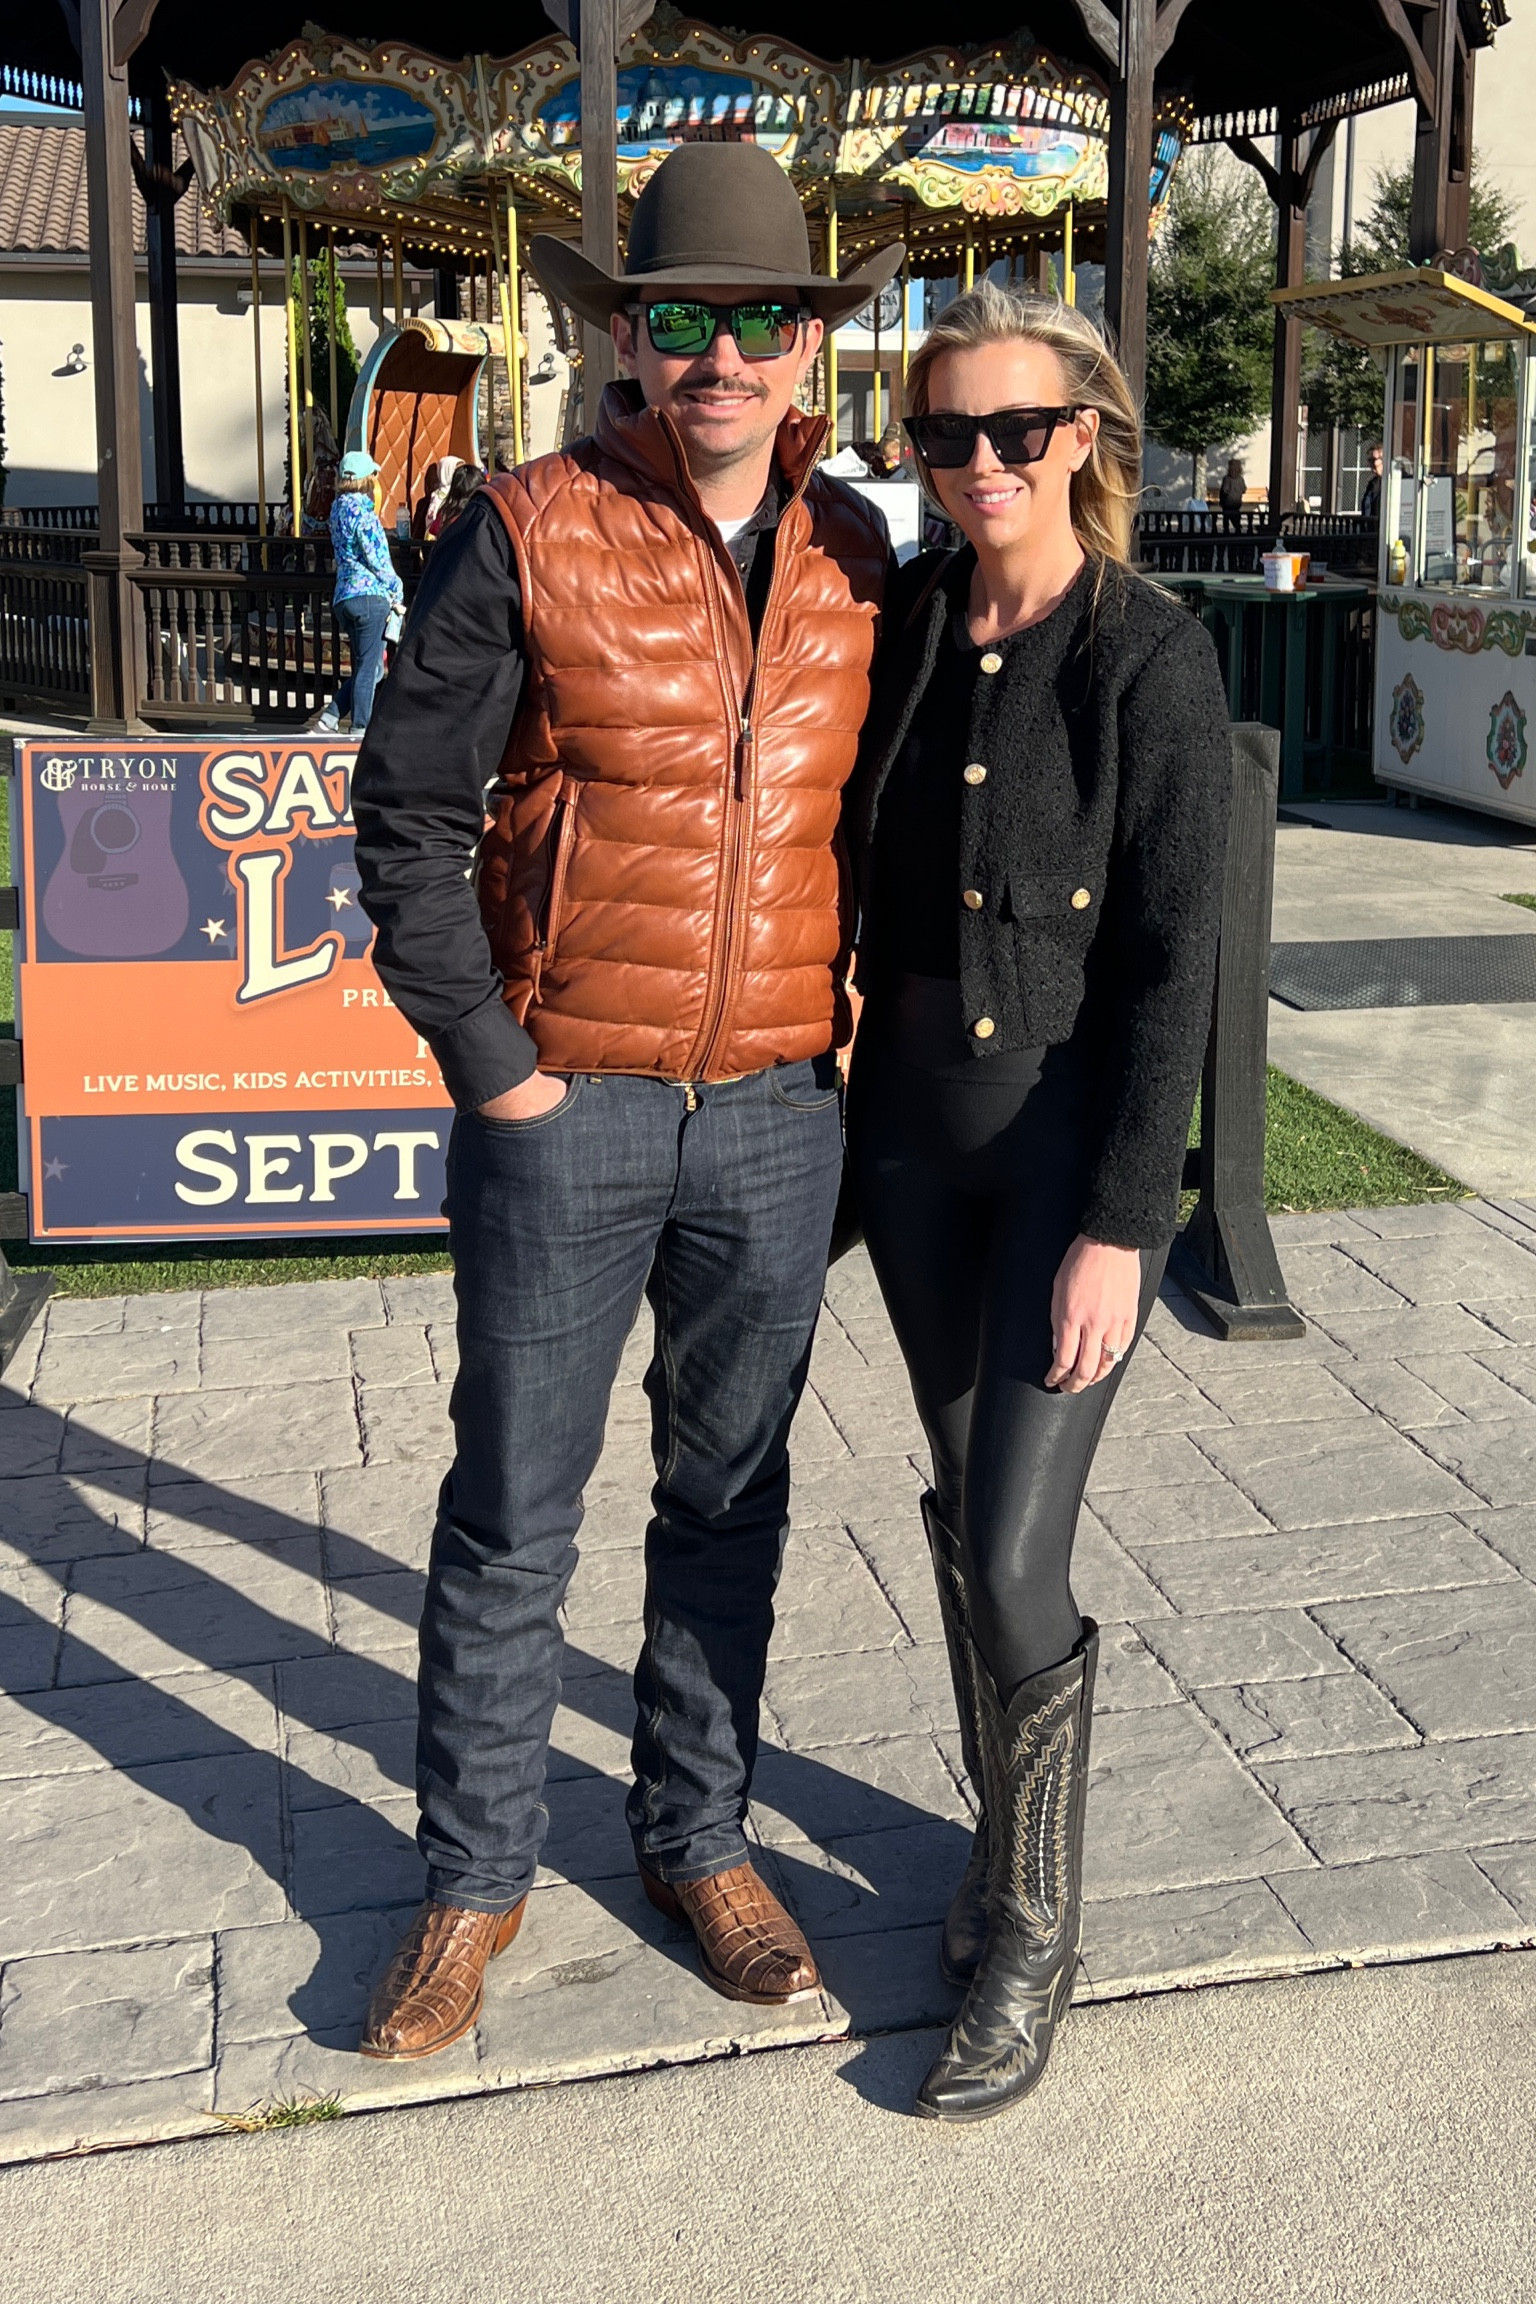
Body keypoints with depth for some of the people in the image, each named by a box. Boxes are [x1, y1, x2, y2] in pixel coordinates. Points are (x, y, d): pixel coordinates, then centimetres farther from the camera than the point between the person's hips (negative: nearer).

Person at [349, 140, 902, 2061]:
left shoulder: (856, 560, 5)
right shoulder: (527, 536, -7)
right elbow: (405, 814, -5)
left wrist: (855, 1013, 8)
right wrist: (491, 1066, -9)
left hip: (778, 1114, 3)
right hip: (564, 1110, -3)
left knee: (729, 1499, 14)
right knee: (512, 1519, 6)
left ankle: (695, 1835, 32)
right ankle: (473, 1878, 24)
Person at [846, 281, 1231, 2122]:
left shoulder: (1151, 660, -13)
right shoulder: (901, 624, 2)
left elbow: (1171, 964, -15)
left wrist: (1118, 1225, -17)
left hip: (1072, 1148, -5)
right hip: (912, 1136, 6)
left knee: (1010, 1558, -8)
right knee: (964, 1515, 16)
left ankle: (1035, 1933, 15)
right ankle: (1008, 1830, 37)